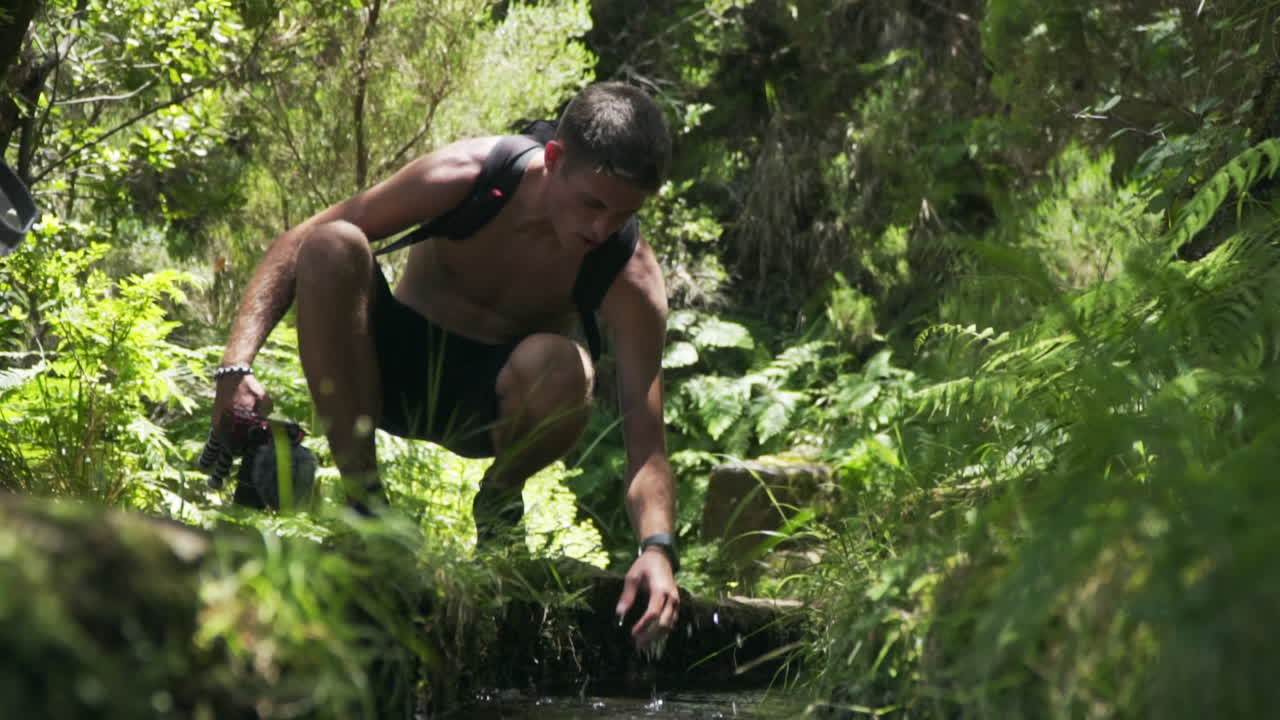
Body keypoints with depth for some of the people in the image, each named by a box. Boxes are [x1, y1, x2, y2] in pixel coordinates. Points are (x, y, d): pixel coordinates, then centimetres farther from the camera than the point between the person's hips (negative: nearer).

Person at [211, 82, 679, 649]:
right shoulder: (466, 175, -22)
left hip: (488, 404, 0)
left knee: (559, 366, -37)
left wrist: (657, 548, -45)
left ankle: (499, 497, -2)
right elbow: (296, 245, -17)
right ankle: (362, 495, -20)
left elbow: (645, 442, -25)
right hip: (393, 365, 1)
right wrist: (236, 368, -29)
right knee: (333, 246, -30)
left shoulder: (631, 278, -21)